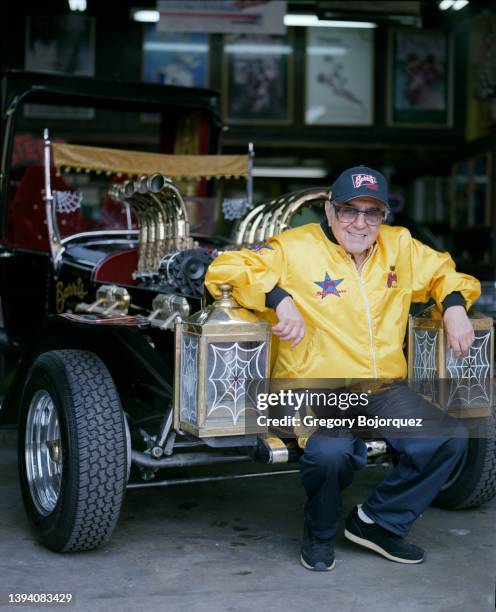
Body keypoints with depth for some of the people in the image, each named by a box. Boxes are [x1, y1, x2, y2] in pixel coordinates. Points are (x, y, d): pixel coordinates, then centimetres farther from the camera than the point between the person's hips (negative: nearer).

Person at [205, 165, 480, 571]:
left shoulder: (401, 247, 12)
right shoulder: (296, 248, -4)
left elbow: (444, 271, 28)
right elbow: (224, 270, -10)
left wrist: (454, 306, 6)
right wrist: (281, 299, -22)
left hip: (385, 387, 6)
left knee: (450, 438, -14)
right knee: (330, 452, -34)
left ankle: (378, 522, 8)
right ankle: (320, 534, 1)